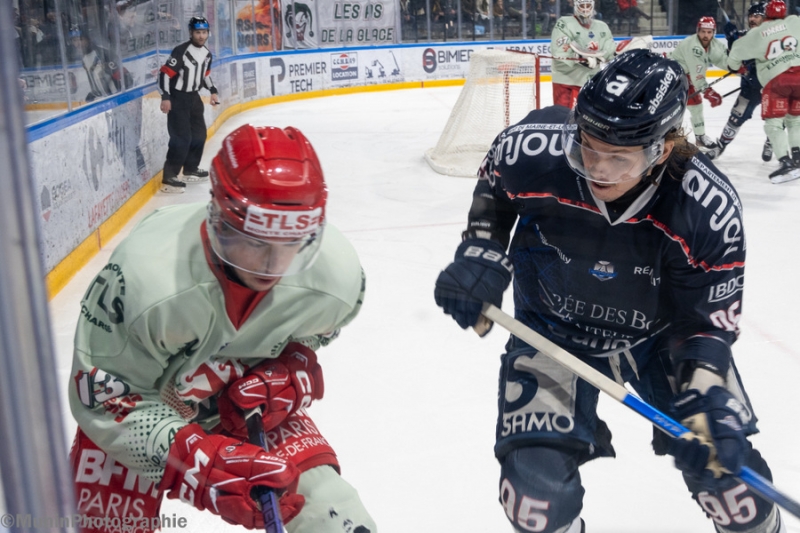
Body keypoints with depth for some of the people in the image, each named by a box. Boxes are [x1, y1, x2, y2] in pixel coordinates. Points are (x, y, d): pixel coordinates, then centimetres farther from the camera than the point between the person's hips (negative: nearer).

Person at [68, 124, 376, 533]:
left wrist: (291, 374, -23)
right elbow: (104, 400, -26)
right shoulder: (143, 278, -37)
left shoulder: (338, 276, -25)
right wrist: (199, 461, -37)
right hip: (147, 403, -2)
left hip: (249, 402, 2)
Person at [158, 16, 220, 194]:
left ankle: (191, 169, 30)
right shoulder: (181, 51, -19)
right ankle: (169, 178, -9)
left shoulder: (207, 54, 6)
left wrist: (213, 91, 11)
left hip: (194, 98, 8)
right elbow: (165, 73, -19)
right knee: (182, 137, -13)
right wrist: (165, 98, -24)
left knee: (199, 134, 13)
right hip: (177, 99, -8)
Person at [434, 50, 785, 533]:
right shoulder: (531, 149, -30)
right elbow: (494, 191, -4)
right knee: (537, 490, -12)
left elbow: (707, 321, -16)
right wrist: (480, 255, -15)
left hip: (660, 331, 1)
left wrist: (708, 402, -29)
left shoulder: (709, 210, -29)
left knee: (727, 467, 1)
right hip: (553, 328, 0)